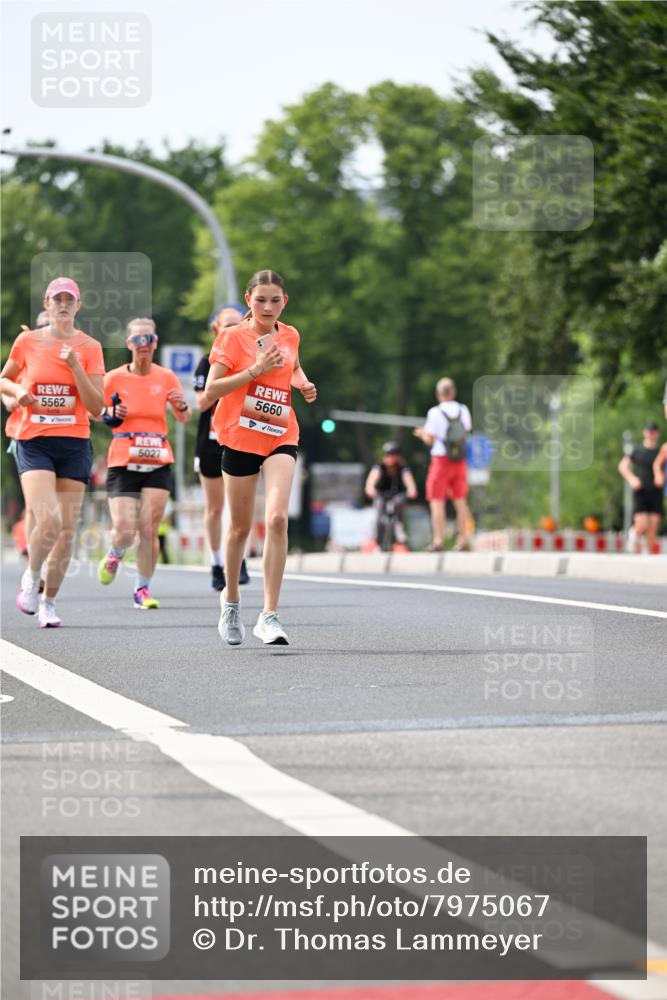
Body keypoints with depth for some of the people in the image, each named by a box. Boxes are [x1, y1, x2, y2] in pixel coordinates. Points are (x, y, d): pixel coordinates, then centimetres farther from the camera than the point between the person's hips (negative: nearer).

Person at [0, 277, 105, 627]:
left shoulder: (89, 347, 2)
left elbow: (97, 407, -4)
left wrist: (76, 367, -14)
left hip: (74, 445, 2)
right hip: (34, 443, -1)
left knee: (67, 529, 1)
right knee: (49, 519, -20)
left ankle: (48, 600, 16)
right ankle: (31, 578, 7)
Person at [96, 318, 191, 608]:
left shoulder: (166, 377, 5)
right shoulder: (114, 378, -1)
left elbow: (183, 419, 14)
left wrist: (182, 407, -9)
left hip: (158, 464, 2)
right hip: (123, 464, -2)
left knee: (149, 530, -5)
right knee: (125, 532, -10)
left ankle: (142, 588, 9)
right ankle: (114, 554, 26)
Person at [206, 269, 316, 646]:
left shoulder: (290, 336, 8)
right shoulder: (232, 337, -4)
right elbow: (211, 390, -11)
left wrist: (303, 384, 9)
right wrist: (255, 369, -19)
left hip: (281, 437, 2)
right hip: (240, 438, -2)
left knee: (277, 519, -18)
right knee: (241, 526, 9)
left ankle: (270, 615, -16)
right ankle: (231, 599, 35)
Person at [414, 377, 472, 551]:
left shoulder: (435, 412, -12)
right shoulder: (463, 410, 2)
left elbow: (430, 440, -11)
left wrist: (422, 434, 13)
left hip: (441, 460, -5)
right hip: (460, 461, 5)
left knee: (437, 502, 0)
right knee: (460, 501, 11)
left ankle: (438, 541, -6)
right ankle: (463, 539, 11)